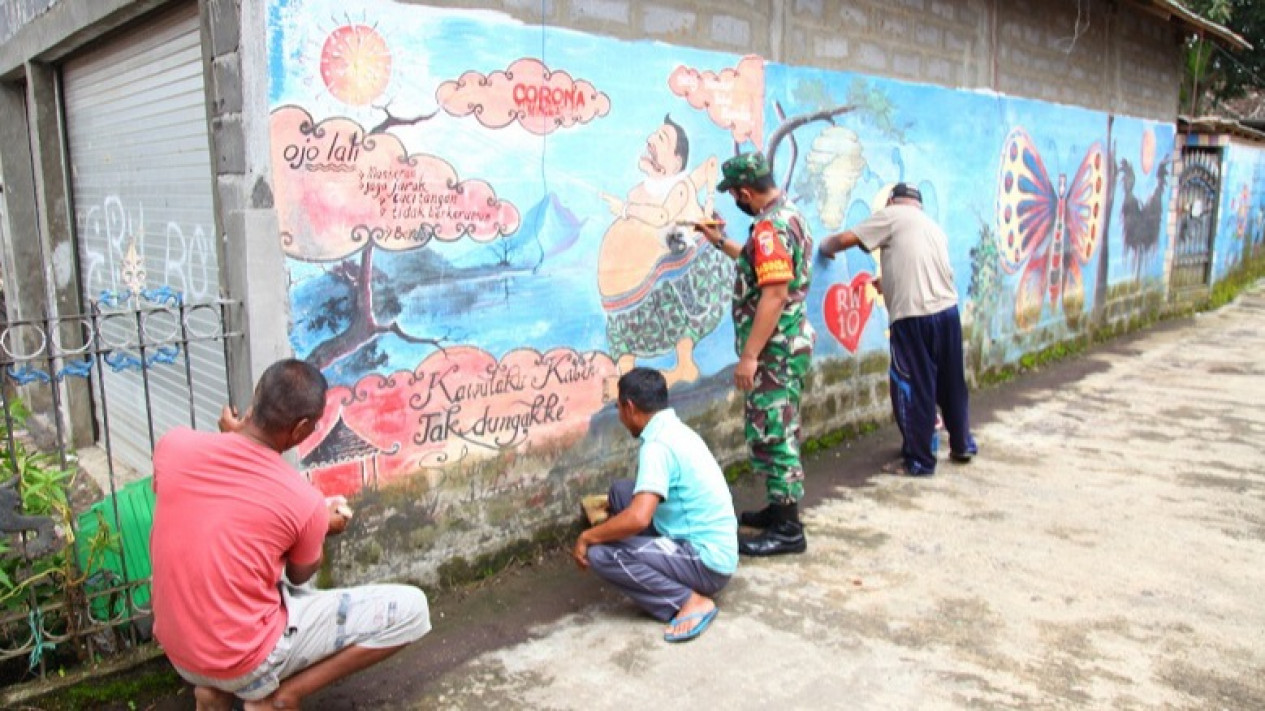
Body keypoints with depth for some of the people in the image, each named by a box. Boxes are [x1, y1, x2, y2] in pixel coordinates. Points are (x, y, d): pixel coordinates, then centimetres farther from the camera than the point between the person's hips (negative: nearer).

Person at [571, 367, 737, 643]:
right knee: (621, 491, 13)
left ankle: (690, 601, -11)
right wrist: (613, 505, 43)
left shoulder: (657, 445, -20)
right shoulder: (676, 430, 9)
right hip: (716, 550, 10)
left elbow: (638, 518, -31)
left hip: (707, 562, -9)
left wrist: (587, 537, -15)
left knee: (599, 554, -18)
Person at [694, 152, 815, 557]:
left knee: (772, 436, -4)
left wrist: (749, 355, -27)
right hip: (785, 344, 11)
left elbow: (773, 295, -27)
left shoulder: (770, 226, -20)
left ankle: (787, 529, 4)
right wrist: (719, 242, 30)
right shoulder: (788, 215, 13)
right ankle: (780, 509, 30)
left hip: (774, 350, -11)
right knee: (775, 433, 18)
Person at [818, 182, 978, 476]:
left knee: (912, 389, 3)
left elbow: (846, 239, -1)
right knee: (951, 384, 20)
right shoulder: (934, 227, 23)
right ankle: (963, 445, 34)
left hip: (914, 318, -7)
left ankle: (919, 461, 10)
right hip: (948, 311, 7)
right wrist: (890, 284, 40)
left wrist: (826, 246, 19)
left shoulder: (892, 215, 2)